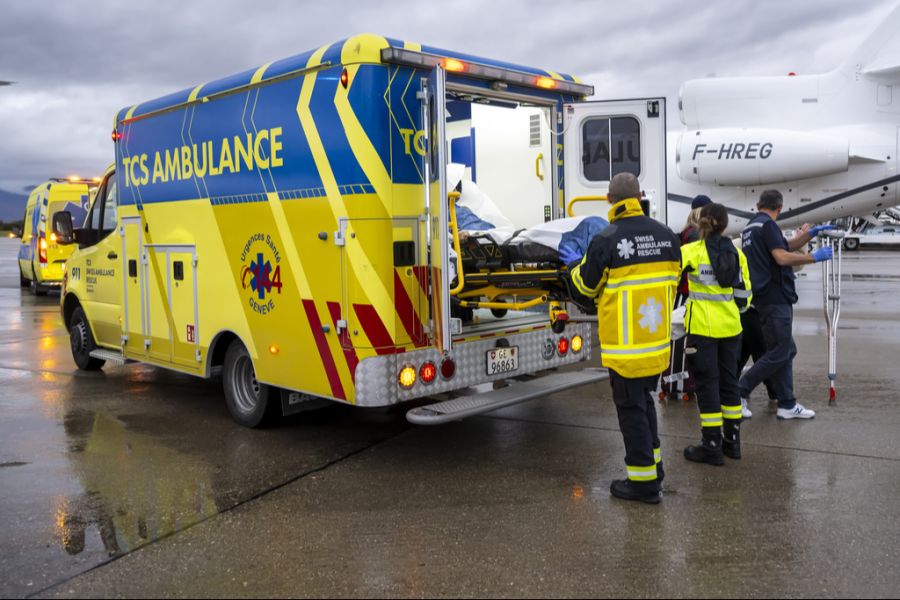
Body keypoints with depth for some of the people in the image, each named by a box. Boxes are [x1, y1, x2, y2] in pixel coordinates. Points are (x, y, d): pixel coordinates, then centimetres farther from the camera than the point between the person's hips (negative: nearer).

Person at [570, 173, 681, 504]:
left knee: (631, 408, 4)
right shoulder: (667, 236, 1)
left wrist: (574, 269, 18)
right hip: (658, 339, 6)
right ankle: (652, 463, 33)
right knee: (644, 400, 23)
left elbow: (588, 286, -3)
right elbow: (673, 280, 13)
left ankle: (643, 481, 11)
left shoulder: (605, 241, -16)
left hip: (625, 345, -6)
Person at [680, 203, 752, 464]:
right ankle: (732, 441, 24)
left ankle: (712, 447, 6)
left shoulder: (690, 252, -11)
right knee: (729, 380, 15)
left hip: (702, 327, -5)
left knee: (707, 384, 2)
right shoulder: (736, 253, 3)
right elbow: (744, 293, 7)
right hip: (730, 327, 5)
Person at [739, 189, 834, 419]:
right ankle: (739, 392, -1)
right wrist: (814, 257, -10)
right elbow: (782, 257, -21)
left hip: (765, 296, 10)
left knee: (787, 350, 12)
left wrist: (809, 234, 14)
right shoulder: (768, 224, -11)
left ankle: (787, 404, 13)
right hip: (775, 298, -10)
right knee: (778, 353, -5)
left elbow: (784, 247, 21)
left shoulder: (750, 226, 17)